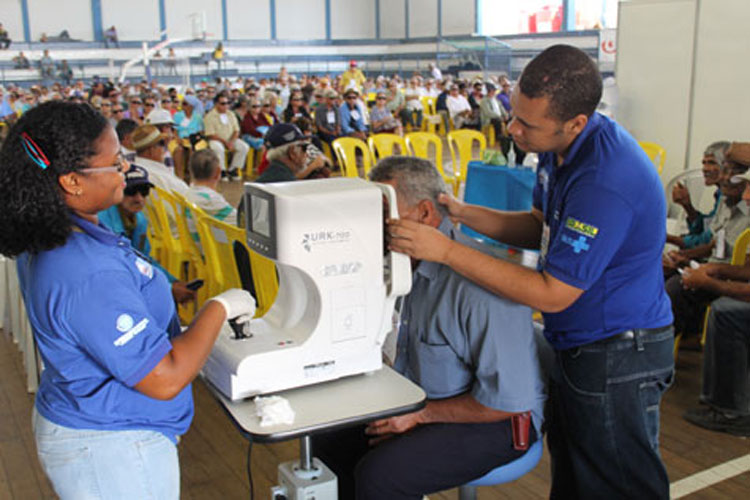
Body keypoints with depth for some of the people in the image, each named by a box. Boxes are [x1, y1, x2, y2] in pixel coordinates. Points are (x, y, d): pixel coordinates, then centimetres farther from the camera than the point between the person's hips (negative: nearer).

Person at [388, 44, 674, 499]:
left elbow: (553, 293, -27)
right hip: (579, 345, 9)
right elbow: (542, 229, 12)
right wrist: (464, 213, -2)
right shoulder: (560, 148, -1)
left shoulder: (606, 181, -32)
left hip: (617, 358, -9)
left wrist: (447, 250, -26)